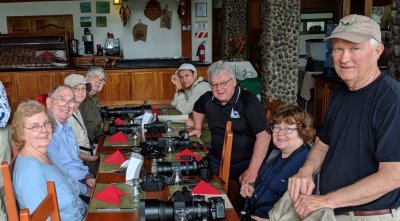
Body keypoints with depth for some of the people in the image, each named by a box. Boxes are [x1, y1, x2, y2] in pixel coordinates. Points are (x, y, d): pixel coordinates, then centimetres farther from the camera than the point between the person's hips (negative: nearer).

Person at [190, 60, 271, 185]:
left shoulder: (249, 101, -18)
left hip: (245, 164, -5)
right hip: (216, 161, 5)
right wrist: (197, 129, 17)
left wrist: (253, 170, -29)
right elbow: (197, 109, 29)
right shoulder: (208, 99, 2)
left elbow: (264, 136, -25)